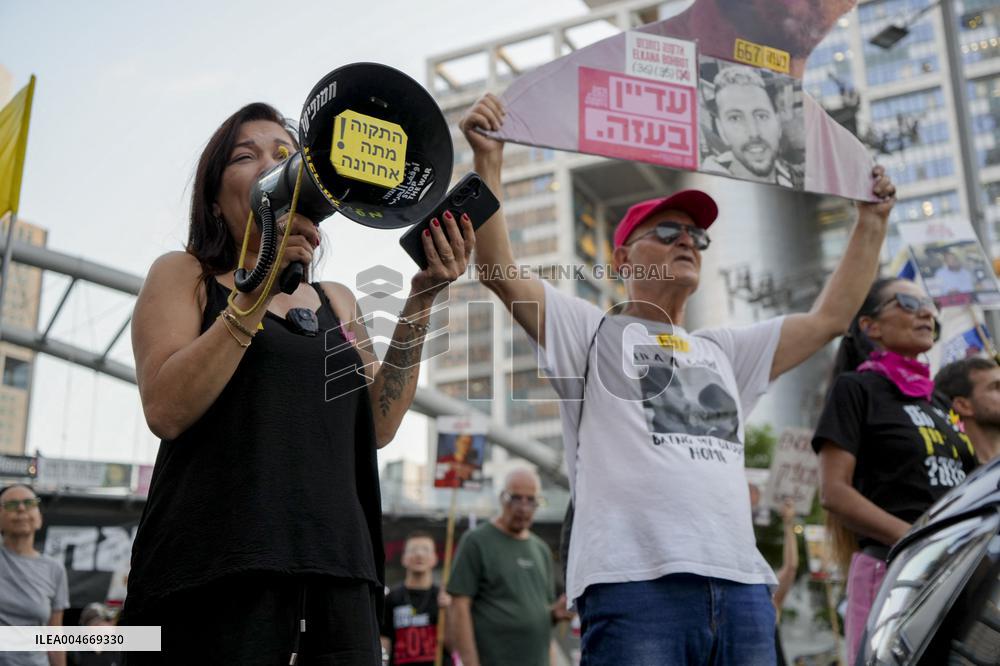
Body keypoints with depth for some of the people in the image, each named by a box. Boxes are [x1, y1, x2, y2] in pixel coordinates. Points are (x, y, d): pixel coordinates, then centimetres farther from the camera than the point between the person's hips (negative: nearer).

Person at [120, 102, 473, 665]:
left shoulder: (338, 301, 18)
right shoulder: (184, 274, 7)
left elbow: (379, 425, 4)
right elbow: (166, 411, -10)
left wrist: (421, 301, -3)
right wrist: (259, 290, -17)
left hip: (338, 572, 4)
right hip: (216, 574, -3)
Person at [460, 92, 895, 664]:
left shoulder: (726, 352, 27)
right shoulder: (591, 332, 11)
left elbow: (830, 318, 28)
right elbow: (499, 270, -1)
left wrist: (872, 220, 29)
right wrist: (489, 162, -6)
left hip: (741, 585, 6)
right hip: (636, 582, -5)